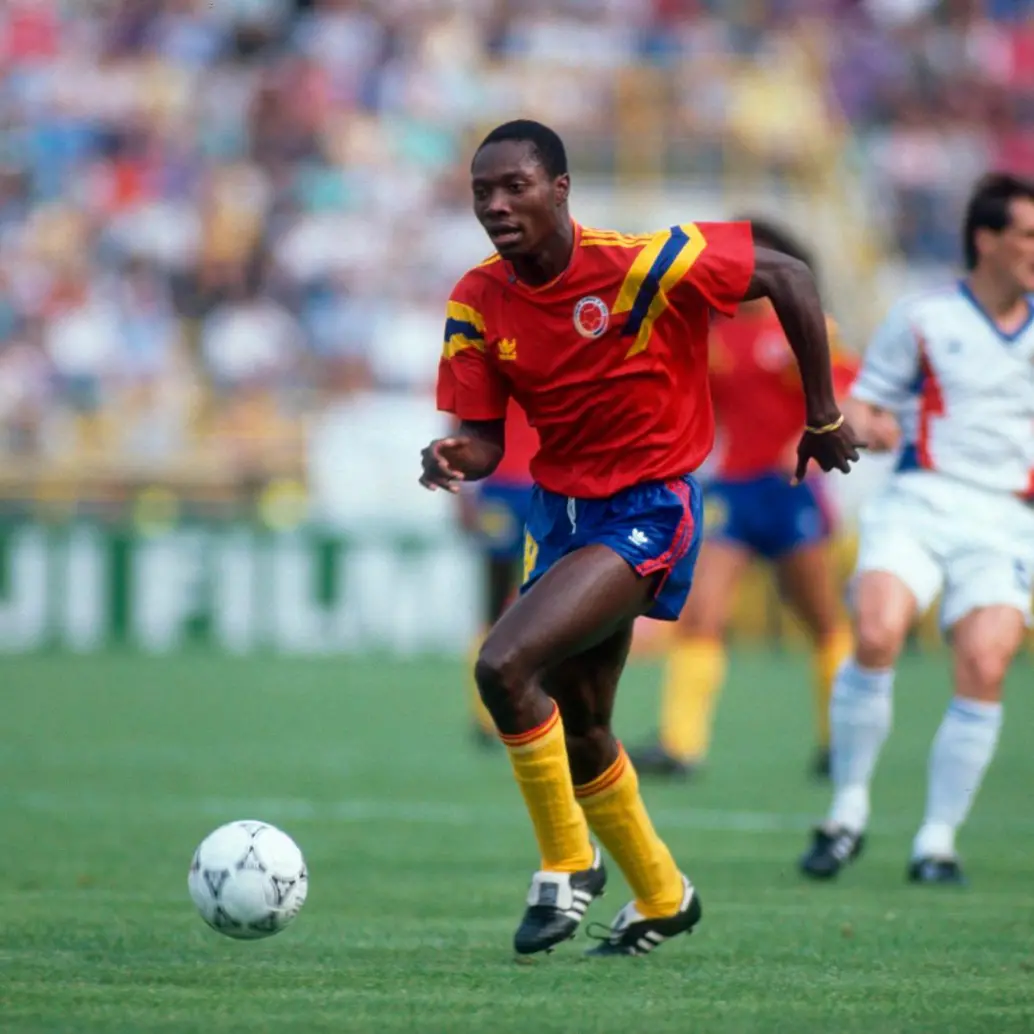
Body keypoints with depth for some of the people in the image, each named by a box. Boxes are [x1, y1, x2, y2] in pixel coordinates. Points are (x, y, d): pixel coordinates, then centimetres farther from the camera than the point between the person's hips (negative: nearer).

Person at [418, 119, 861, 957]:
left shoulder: (642, 265, -21)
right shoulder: (477, 304, -6)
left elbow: (790, 278, -11)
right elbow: (484, 438, -2)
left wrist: (825, 417, -4)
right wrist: (456, 458, -27)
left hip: (648, 510, -7)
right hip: (560, 507, 7)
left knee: (504, 667, -25)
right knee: (577, 729, 16)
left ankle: (567, 866, -6)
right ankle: (663, 897, 39)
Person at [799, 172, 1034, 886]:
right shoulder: (922, 321, 6)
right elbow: (860, 410, 8)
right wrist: (869, 427, -15)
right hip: (919, 502, -2)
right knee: (878, 634, -25)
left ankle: (939, 840, -5)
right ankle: (849, 809, -9)